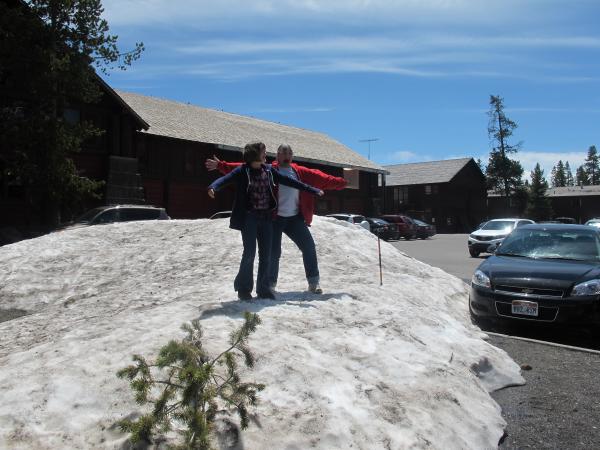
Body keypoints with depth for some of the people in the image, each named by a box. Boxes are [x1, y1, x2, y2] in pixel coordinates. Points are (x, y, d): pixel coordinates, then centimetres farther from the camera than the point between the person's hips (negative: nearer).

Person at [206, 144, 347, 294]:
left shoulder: (301, 172, 8)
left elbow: (322, 178, 10)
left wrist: (342, 182, 6)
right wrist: (221, 165, -17)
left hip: (295, 218, 3)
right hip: (275, 219, -3)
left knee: (309, 247, 2)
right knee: (273, 252, -3)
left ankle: (314, 282, 18)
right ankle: (270, 284, 17)